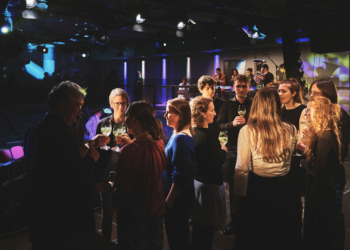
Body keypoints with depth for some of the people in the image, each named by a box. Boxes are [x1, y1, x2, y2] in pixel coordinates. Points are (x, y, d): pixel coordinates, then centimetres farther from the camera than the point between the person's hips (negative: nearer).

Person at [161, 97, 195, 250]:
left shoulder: (180, 139, -24)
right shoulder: (180, 135, 6)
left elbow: (180, 178, -26)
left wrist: (168, 200, -16)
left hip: (176, 199, -9)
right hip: (179, 198, 9)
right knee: (181, 236, 22)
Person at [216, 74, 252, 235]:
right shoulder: (227, 105, 7)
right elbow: (219, 125, 0)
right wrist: (232, 123, -16)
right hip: (232, 151, 2)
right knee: (233, 187, 9)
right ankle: (234, 220, 22)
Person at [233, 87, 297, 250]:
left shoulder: (248, 131, -15)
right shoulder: (290, 131, -9)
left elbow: (241, 168, -14)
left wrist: (238, 197, -5)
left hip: (255, 190, -2)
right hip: (283, 189, 2)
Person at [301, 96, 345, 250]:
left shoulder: (324, 137, -26)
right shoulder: (329, 134, 4)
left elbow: (320, 172, -27)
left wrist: (303, 162, -12)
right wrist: (307, 150, 1)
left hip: (322, 192, -9)